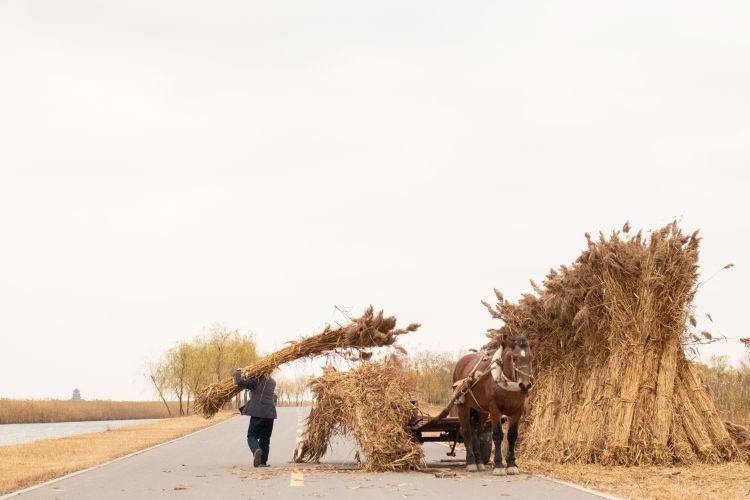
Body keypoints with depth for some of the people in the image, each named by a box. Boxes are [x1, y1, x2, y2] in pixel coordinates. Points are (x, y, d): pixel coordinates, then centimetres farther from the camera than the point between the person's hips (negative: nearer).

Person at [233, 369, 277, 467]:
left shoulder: (257, 379, -2)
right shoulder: (272, 382, 18)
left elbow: (241, 382, -10)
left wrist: (237, 374, 11)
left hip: (258, 412, -5)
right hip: (270, 413, 5)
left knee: (252, 435, 2)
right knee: (265, 438, 13)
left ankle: (257, 450, -28)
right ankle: (263, 461, 9)